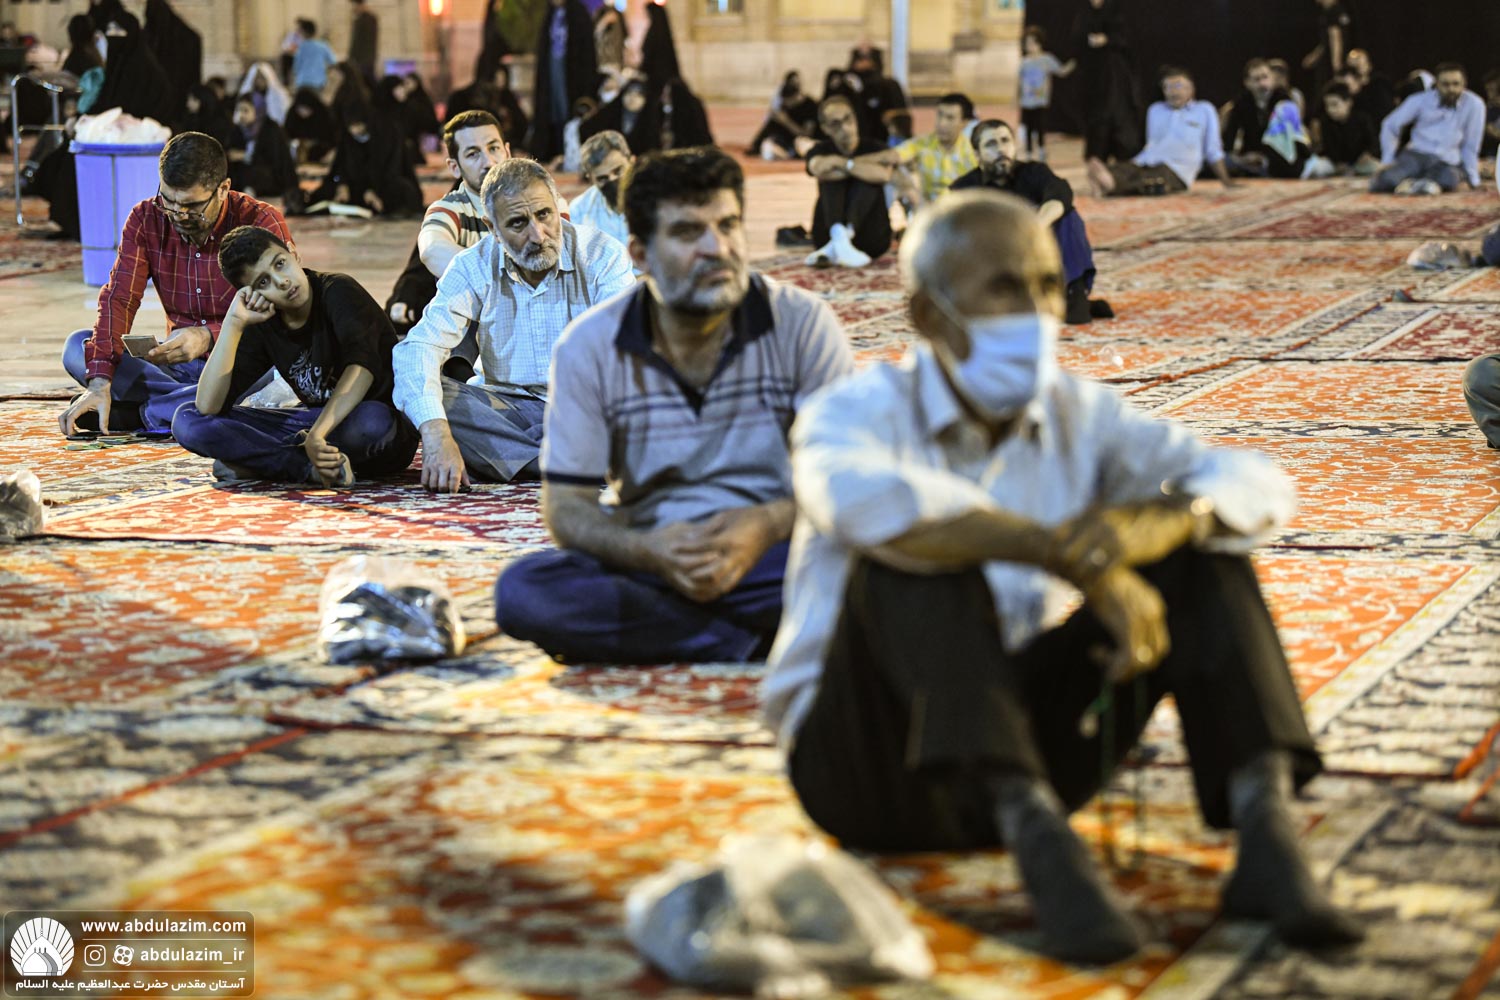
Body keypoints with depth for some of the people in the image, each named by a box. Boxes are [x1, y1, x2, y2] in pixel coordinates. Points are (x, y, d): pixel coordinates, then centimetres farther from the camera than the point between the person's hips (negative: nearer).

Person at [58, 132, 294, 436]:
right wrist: (99, 384, -26)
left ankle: (143, 413, -25)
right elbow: (118, 298, -11)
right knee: (77, 349, -15)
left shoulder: (261, 223, -13)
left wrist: (208, 337, -37)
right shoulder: (146, 220, -2)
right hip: (178, 366, 4)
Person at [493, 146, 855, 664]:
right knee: (523, 592, -29)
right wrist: (648, 551, -23)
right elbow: (566, 508, -1)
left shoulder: (803, 324, -4)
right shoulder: (588, 347, -2)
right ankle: (762, 639, -23)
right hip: (649, 560, 1)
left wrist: (768, 525, -25)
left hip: (775, 554, -1)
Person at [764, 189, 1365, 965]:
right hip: (871, 765, -5)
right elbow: (861, 499, -38)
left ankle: (1265, 830, -27)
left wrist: (1152, 521, -32)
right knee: (920, 549, -31)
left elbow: (1258, 486, -8)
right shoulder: (857, 412, -10)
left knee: (1198, 544, -9)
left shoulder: (1078, 415, 5)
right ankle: (1038, 839, -42)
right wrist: (1071, 559, -42)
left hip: (1022, 740, 5)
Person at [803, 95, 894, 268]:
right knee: (831, 174, -17)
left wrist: (843, 163, -19)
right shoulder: (821, 150, 6)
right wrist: (873, 160, -19)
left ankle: (833, 248, -42)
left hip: (871, 238, -1)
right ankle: (838, 236, -44)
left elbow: (884, 176, -24)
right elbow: (818, 169, -21)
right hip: (828, 233, 1)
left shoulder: (874, 148, 1)